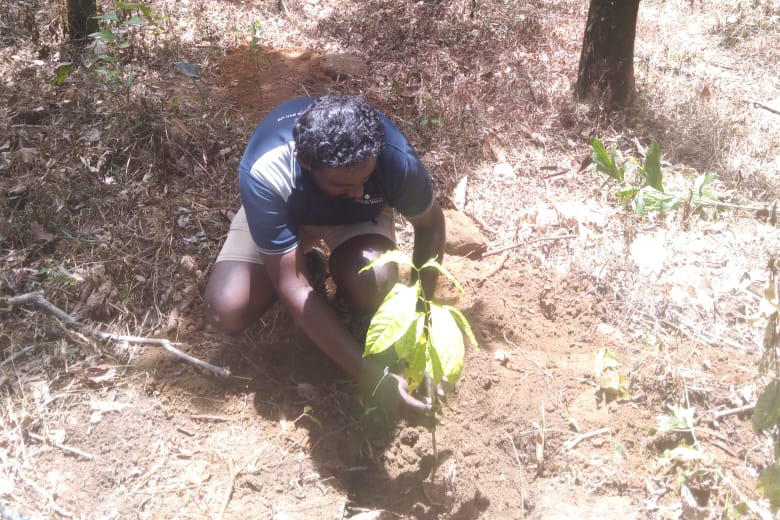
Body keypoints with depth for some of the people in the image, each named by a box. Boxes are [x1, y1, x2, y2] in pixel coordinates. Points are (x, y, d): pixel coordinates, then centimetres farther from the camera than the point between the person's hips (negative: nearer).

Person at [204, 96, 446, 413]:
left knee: (371, 289, -33)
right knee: (227, 312, -21)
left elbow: (430, 225, -13)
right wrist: (371, 377, -38)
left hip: (358, 216, 0)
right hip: (281, 210, 0)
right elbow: (292, 289, -37)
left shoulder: (395, 158, -36)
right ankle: (304, 262, 8)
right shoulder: (263, 175, -41)